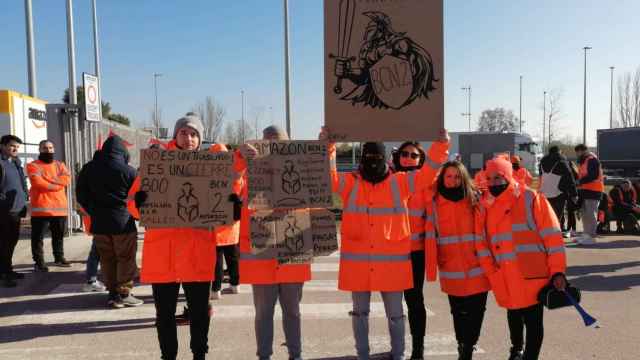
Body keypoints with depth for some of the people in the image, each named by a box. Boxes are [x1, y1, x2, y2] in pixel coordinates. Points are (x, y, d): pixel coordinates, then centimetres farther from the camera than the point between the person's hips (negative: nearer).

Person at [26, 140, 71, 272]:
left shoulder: (60, 165, 14)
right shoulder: (33, 166, -1)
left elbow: (66, 179, -6)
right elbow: (38, 183, -17)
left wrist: (47, 179, -15)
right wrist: (58, 184, -11)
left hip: (60, 207, 5)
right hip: (41, 208, -5)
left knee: (59, 236, 15)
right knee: (38, 237, 0)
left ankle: (59, 258, 28)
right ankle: (39, 262, 7)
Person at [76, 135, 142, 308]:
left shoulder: (88, 168, 4)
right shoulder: (128, 170, -9)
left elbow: (81, 195, 9)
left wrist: (94, 211, 17)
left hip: (99, 222, 4)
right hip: (123, 222, -4)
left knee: (107, 259, 13)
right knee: (126, 259, 5)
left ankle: (113, 293, 16)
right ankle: (124, 293, 7)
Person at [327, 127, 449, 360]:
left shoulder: (400, 182, 2)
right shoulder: (351, 183, 2)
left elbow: (428, 173, -1)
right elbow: (328, 177, -10)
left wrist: (441, 144, -10)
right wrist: (327, 147, -19)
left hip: (392, 261, 0)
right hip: (358, 261, 1)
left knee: (395, 314, 14)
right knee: (360, 312, 16)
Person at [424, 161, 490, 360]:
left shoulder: (475, 199, 1)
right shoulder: (434, 202, -1)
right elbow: (430, 236, 0)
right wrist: (432, 268, -5)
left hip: (477, 267, 0)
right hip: (451, 270, 0)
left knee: (476, 312, 6)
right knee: (459, 313, 12)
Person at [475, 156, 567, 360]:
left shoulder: (530, 199, -7)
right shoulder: (486, 205, 6)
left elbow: (552, 236, -8)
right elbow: (483, 243, 9)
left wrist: (557, 271, -12)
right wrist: (491, 273, 1)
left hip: (532, 275, -5)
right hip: (506, 279, 5)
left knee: (533, 321, 4)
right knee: (514, 317, 23)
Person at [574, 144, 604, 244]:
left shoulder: (592, 160, -13)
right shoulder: (584, 160, 19)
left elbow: (594, 176, -23)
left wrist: (580, 181, -20)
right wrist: (578, 180, 8)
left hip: (593, 190, -10)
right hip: (585, 190, 10)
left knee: (591, 213, -11)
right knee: (585, 213, 14)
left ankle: (591, 236, -10)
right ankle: (586, 234, 21)